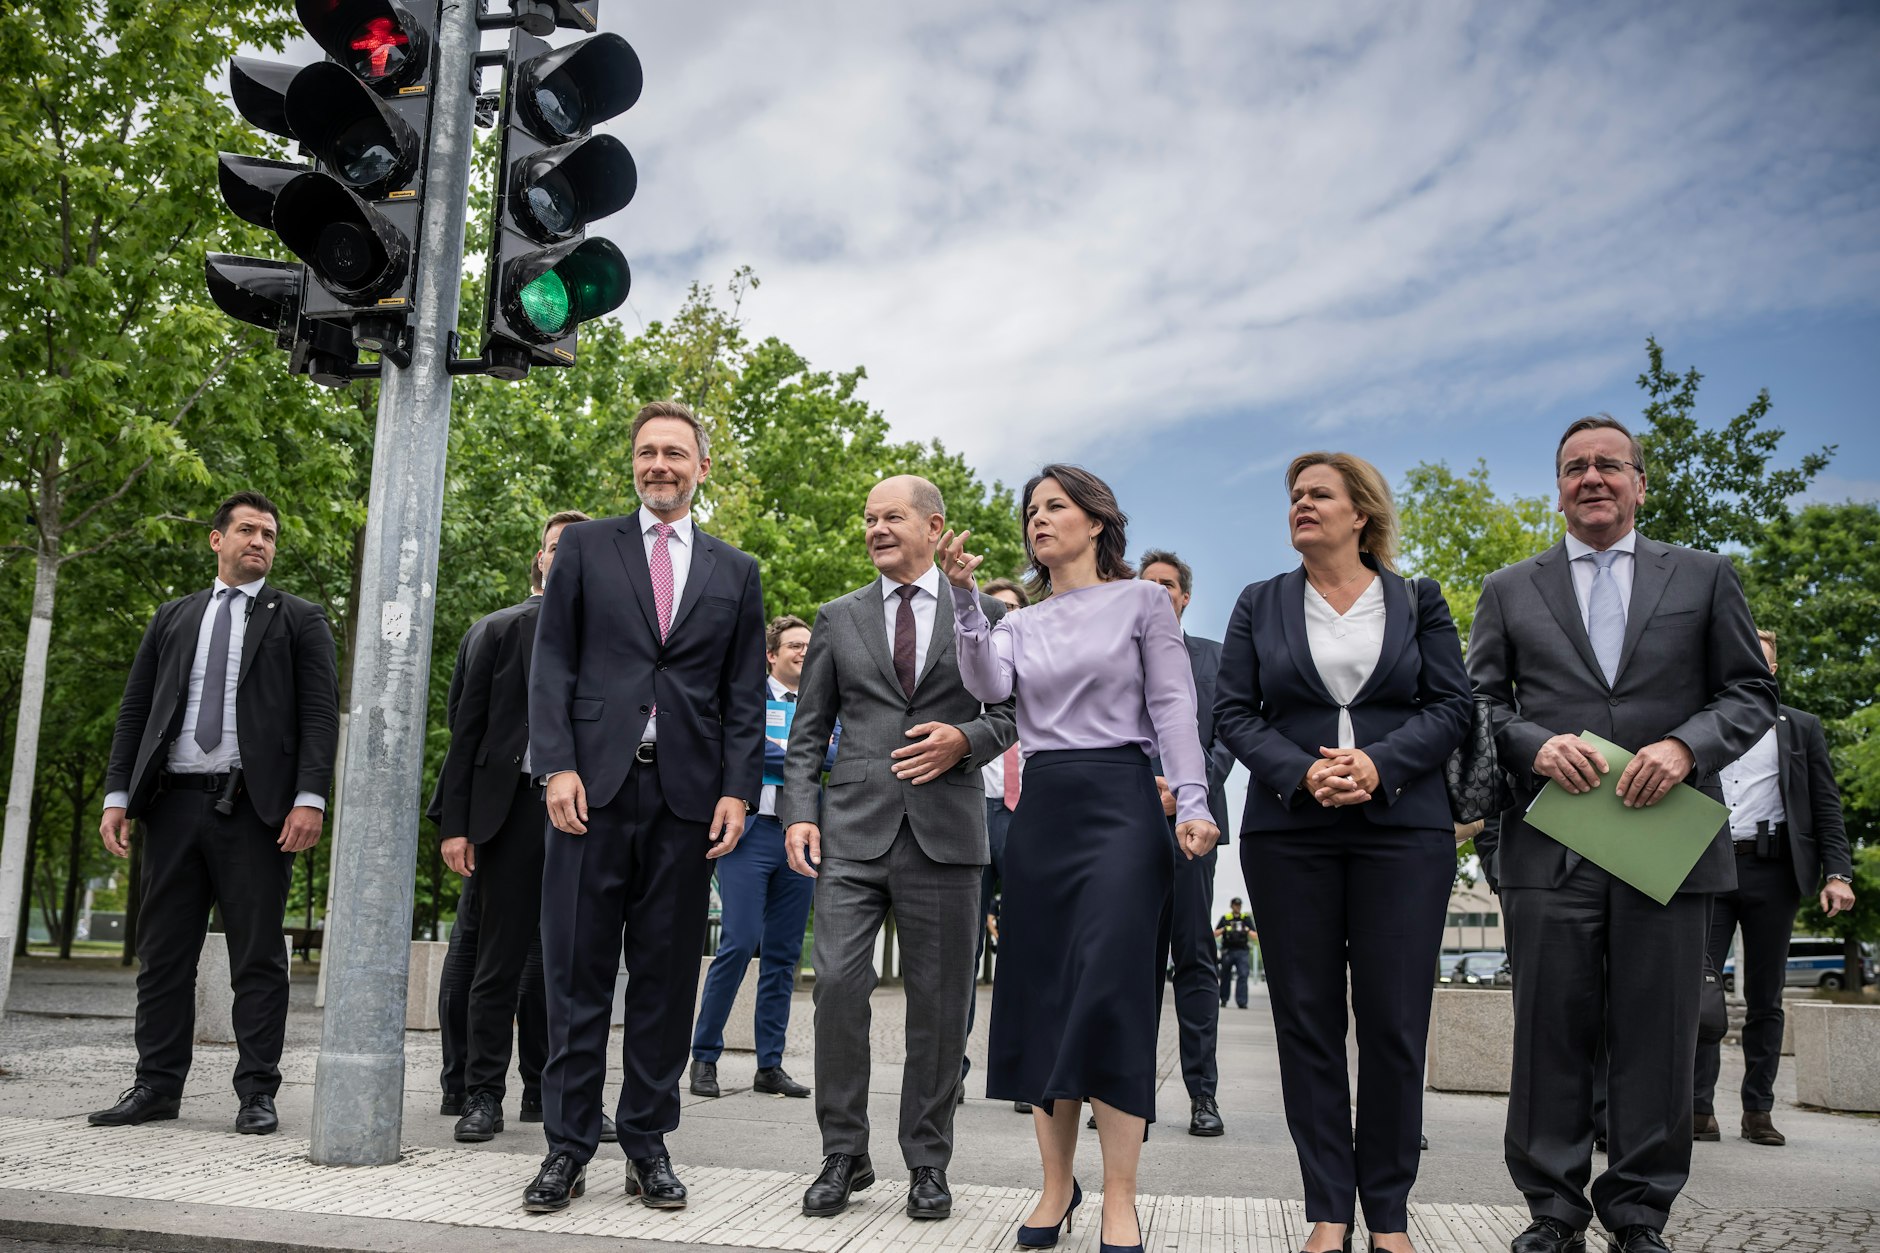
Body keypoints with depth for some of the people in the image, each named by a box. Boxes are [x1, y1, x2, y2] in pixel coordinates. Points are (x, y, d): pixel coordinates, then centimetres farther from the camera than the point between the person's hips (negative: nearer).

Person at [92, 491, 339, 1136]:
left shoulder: (299, 620, 8)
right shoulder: (173, 616, 18)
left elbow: (321, 715, -1)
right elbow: (134, 710, 16)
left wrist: (310, 798, -13)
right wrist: (117, 794, 5)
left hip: (255, 807, -3)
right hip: (174, 803, 4)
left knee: (257, 956, -1)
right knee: (163, 953, 7)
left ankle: (257, 1092, 5)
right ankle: (157, 1085, 16)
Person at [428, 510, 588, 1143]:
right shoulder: (495, 632, 8)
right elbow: (465, 729, 4)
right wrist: (454, 822, -4)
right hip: (512, 811, -1)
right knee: (499, 960, 1)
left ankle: (547, 1090, 18)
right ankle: (483, 1095, 8)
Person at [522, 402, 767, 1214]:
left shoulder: (734, 572, 14)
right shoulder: (585, 547, 11)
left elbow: (745, 695, 10)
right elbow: (552, 664, 5)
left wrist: (738, 789, -1)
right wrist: (557, 765, -7)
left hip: (688, 796, 1)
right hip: (594, 787, -1)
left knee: (666, 977, 6)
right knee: (577, 972, 1)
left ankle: (648, 1143, 16)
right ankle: (568, 1145, 11)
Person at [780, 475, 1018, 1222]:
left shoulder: (983, 613, 9)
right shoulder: (838, 619, 12)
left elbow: (1011, 712, 10)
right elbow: (807, 731, 11)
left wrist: (967, 739, -11)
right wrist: (798, 812, -1)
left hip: (945, 831, -1)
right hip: (853, 830, 1)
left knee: (938, 1001, 4)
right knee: (837, 984, -7)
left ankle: (928, 1163, 18)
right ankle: (844, 1155, 9)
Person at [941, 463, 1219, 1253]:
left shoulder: (1142, 601, 5)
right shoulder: (1020, 623, 16)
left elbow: (1173, 706, -2)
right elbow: (987, 685, -4)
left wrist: (1192, 801, -14)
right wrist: (964, 596, -15)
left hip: (1119, 801, -4)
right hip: (1040, 809, 5)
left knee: (1110, 995, -10)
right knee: (1042, 1000, 5)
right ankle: (1057, 1186, 16)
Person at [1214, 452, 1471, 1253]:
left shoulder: (1418, 602, 9)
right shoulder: (1260, 606, 10)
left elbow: (1450, 706, 2)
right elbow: (1233, 713, 4)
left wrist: (1378, 765, -14)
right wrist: (1302, 773, -13)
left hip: (1402, 829, 0)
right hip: (1287, 834, 1)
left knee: (1395, 1022, 1)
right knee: (1307, 1018, 3)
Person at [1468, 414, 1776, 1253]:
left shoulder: (1704, 576, 12)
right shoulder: (1510, 589, 13)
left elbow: (1751, 693, 8)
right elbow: (1480, 703, 9)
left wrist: (1685, 745, -10)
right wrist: (1537, 744, -11)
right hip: (1550, 848, 0)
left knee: (1657, 1037, 4)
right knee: (1551, 1035, 3)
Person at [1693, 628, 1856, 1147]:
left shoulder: (1801, 728, 13)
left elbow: (1826, 805, 8)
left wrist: (1837, 871, -5)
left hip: (1772, 871, 0)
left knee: (1765, 998, 6)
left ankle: (1758, 1111, 12)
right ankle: (1699, 1110, -5)